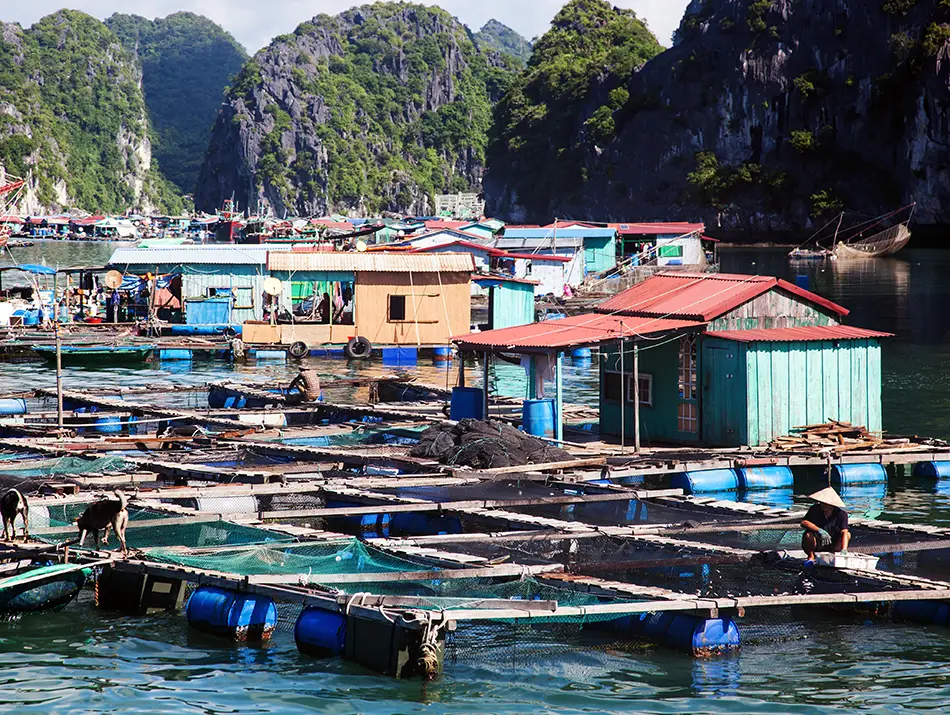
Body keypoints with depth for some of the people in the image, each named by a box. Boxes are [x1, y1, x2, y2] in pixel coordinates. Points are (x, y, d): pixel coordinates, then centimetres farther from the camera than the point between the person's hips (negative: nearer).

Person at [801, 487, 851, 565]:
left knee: (848, 535, -20)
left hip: (833, 544, 1)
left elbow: (844, 532, -27)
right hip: (817, 542, -1)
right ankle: (811, 557, -6)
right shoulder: (815, 509, -12)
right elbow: (804, 522, -22)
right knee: (808, 535, -32)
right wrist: (819, 530, -36)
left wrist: (844, 550, -44)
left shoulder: (841, 514, -15)